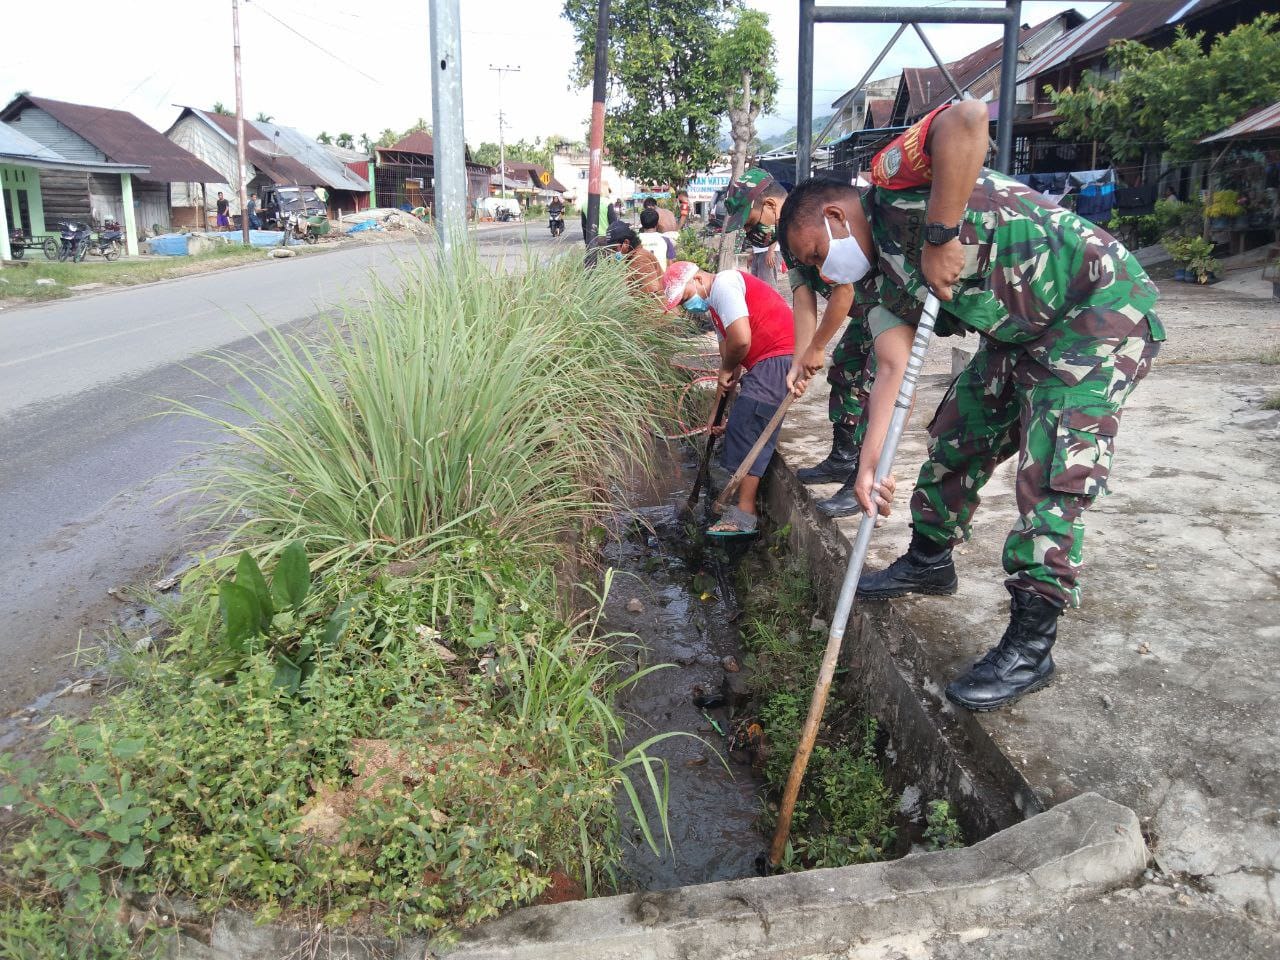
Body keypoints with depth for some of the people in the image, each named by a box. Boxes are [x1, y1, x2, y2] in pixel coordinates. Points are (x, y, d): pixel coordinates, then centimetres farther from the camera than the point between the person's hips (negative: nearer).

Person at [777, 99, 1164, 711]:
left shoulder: (894, 182, -15)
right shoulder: (887, 281, 8)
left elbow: (967, 118, -35)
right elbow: (893, 367, 0)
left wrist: (940, 236, -32)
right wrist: (870, 457, -10)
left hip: (1099, 310, -10)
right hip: (1025, 338, 10)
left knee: (1051, 478, -12)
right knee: (957, 436, 16)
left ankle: (1030, 647, -4)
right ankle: (929, 561, 37)